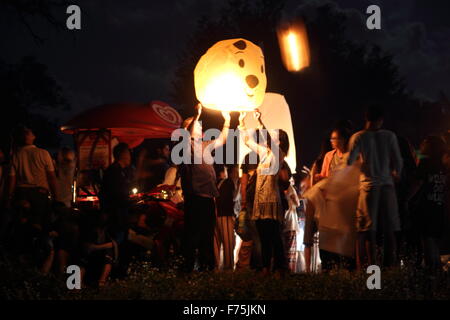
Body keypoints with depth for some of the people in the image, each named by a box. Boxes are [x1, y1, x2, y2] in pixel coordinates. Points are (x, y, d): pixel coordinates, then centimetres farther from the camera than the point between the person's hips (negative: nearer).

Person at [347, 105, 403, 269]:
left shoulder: (358, 137, -2)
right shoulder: (389, 136, 2)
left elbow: (349, 161, -6)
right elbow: (398, 162, 4)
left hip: (368, 186, -1)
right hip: (387, 186, 1)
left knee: (368, 229, -1)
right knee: (389, 229, 7)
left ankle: (371, 267, -7)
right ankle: (389, 265, 6)